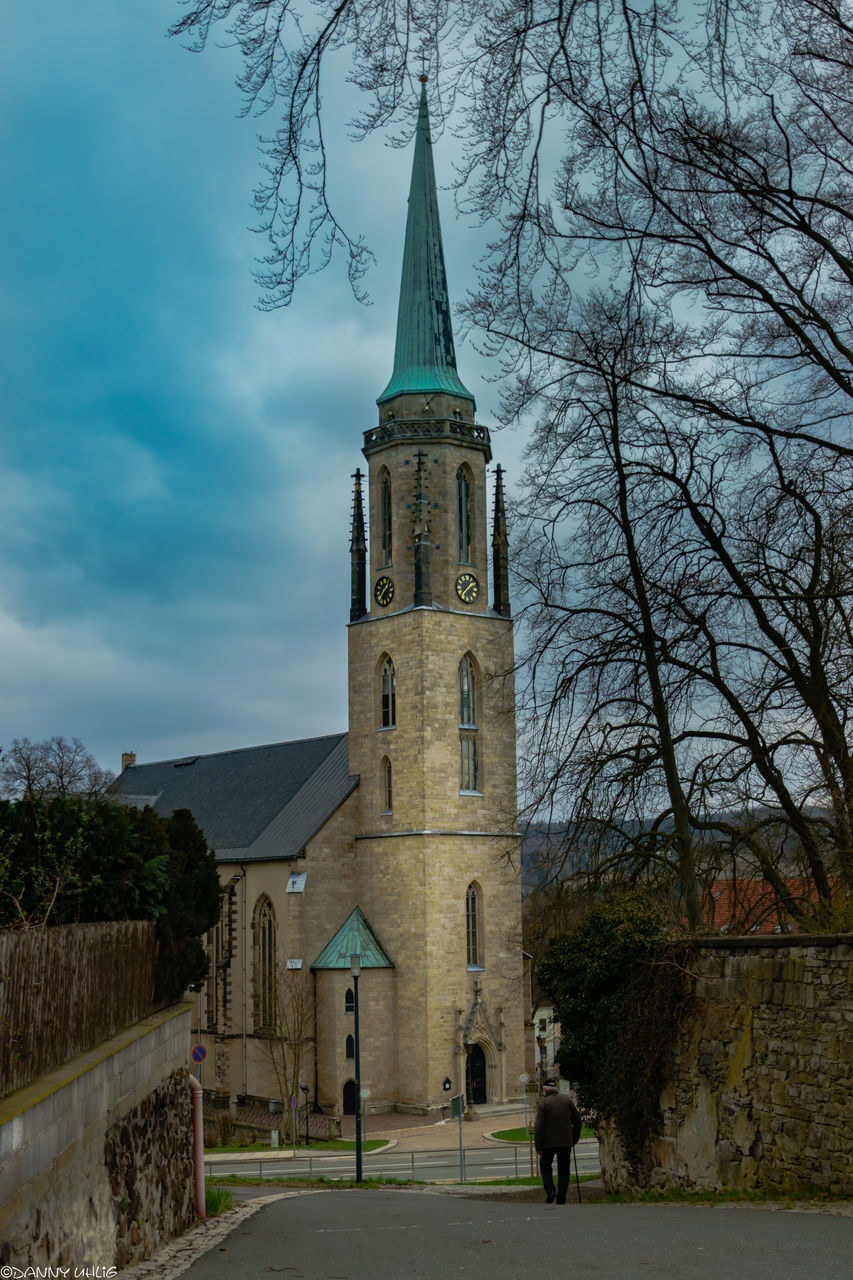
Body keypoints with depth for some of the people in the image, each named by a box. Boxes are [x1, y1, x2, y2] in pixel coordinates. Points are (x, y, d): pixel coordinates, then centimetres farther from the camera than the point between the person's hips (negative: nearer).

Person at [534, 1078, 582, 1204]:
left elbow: (539, 1127, -12)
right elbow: (577, 1121, 7)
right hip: (566, 1142, 2)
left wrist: (538, 1146, -7)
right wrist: (574, 1139, 18)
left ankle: (550, 1190, -2)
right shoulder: (567, 1100, 4)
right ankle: (561, 1200, 10)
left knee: (545, 1165, 17)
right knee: (564, 1170, 10)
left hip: (549, 1142, -2)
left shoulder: (543, 1103, -7)